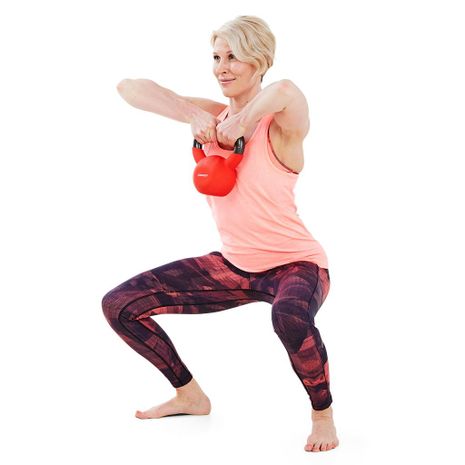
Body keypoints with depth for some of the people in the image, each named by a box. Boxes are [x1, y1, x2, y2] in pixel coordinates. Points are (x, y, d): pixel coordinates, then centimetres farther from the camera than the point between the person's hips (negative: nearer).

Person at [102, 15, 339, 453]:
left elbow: (286, 92, -45)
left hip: (296, 265, -6)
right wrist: (192, 115, -20)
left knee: (290, 318, -43)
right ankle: (190, 396, 23)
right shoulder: (213, 116, -1)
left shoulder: (280, 125, -18)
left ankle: (323, 414, -11)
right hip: (234, 265, 7)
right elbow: (129, 87, -7)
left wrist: (242, 123, -29)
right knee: (119, 305, 3)